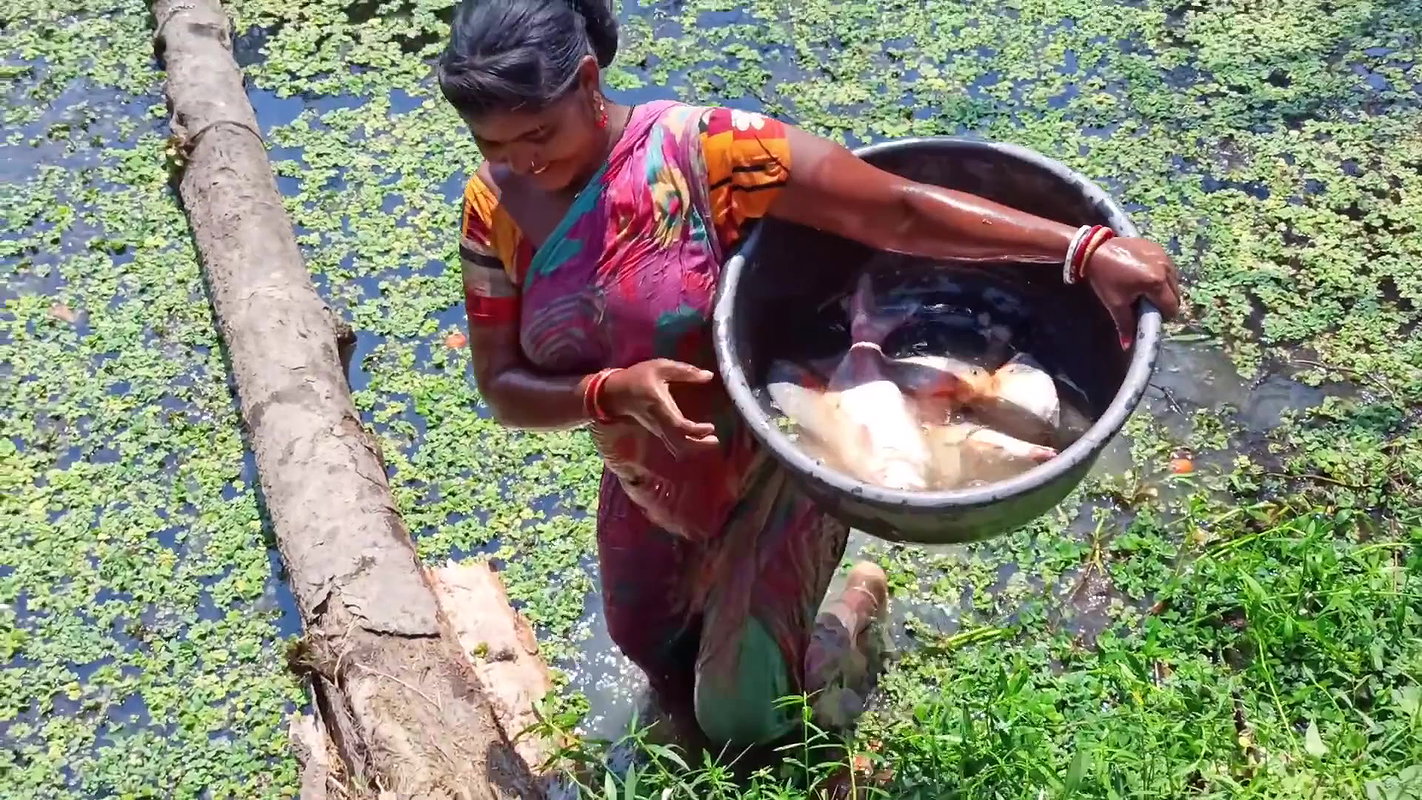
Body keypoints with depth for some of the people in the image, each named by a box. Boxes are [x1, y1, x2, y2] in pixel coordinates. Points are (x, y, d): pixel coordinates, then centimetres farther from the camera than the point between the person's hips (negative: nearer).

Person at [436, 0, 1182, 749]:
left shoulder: (699, 148, -30)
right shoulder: (497, 207, -15)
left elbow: (897, 210, -34)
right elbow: (502, 385, -13)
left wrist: (1086, 250, -41)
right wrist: (612, 393, -33)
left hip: (770, 470, -5)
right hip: (647, 491, 6)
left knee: (744, 716, 4)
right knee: (651, 651, 30)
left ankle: (844, 620, 34)